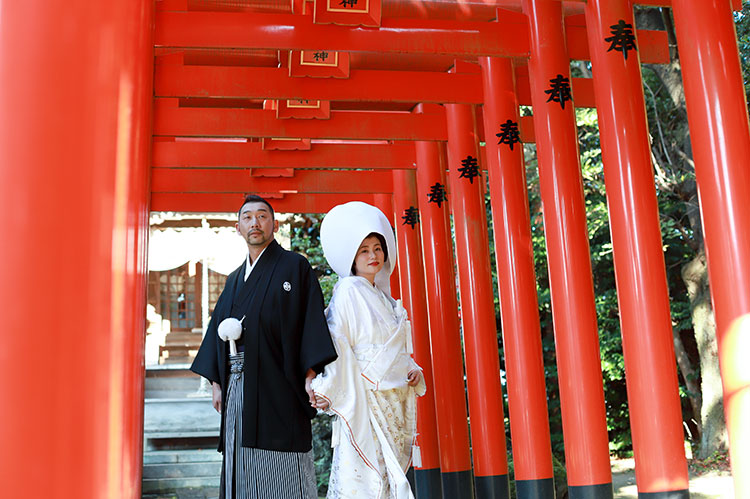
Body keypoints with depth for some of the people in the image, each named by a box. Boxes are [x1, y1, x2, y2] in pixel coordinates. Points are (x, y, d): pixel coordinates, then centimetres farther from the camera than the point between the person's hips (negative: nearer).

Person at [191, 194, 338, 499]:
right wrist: (216, 382, 10)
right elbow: (219, 328, 19)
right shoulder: (235, 279, 19)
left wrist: (310, 374, -17)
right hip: (236, 387, 6)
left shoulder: (294, 267, 2)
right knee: (240, 470, 7)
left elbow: (310, 320, -7)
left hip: (275, 384, -6)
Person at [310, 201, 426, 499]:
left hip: (396, 404, 8)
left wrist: (412, 370, 5)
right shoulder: (348, 292, -7)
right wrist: (326, 390, -21)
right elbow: (336, 344, -13)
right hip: (365, 400, -8)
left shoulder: (383, 296, 16)